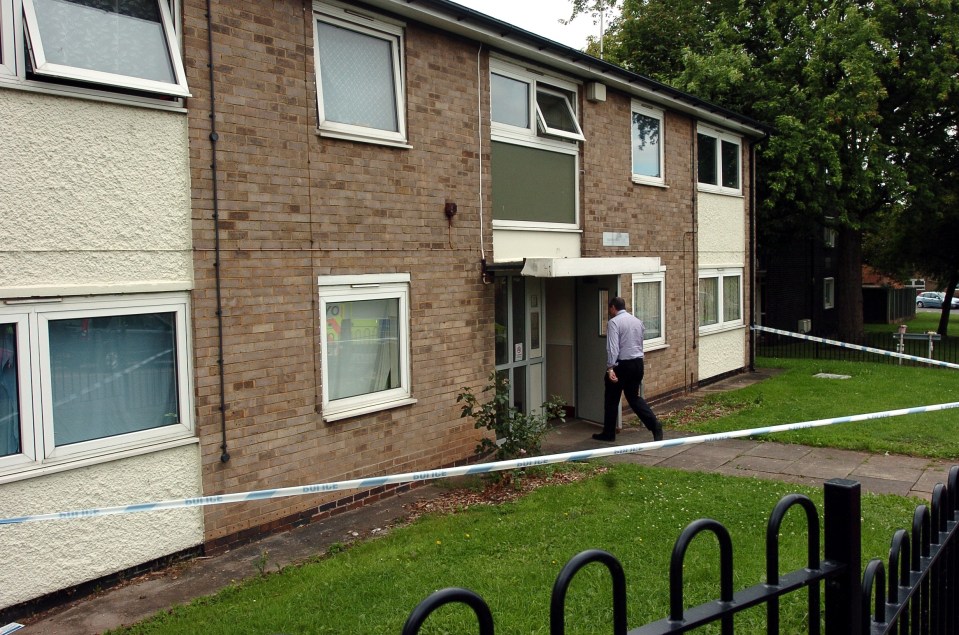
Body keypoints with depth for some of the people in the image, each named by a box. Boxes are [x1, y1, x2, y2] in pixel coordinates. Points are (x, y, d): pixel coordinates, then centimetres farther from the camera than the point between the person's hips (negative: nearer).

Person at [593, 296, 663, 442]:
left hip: (621, 365, -6)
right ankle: (654, 424, -3)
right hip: (638, 363, 6)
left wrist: (610, 368, -25)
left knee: (612, 399, 8)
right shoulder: (638, 321, 12)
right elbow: (640, 344, 17)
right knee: (634, 397, 15)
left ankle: (608, 434, 17)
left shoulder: (613, 322, -10)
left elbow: (612, 347, -21)